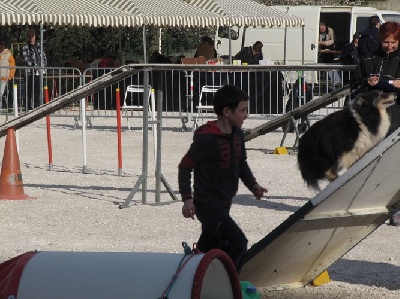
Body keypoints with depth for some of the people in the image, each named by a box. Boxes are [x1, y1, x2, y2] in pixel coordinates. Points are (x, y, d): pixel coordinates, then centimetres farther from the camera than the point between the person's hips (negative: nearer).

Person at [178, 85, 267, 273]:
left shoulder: (237, 134, 5)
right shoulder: (206, 139, -21)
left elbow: (241, 164, 20)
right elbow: (185, 167, -15)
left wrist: (252, 185, 5)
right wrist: (187, 198, -21)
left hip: (224, 204, 9)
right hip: (208, 205, -9)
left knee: (207, 248, 18)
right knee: (238, 242, -18)